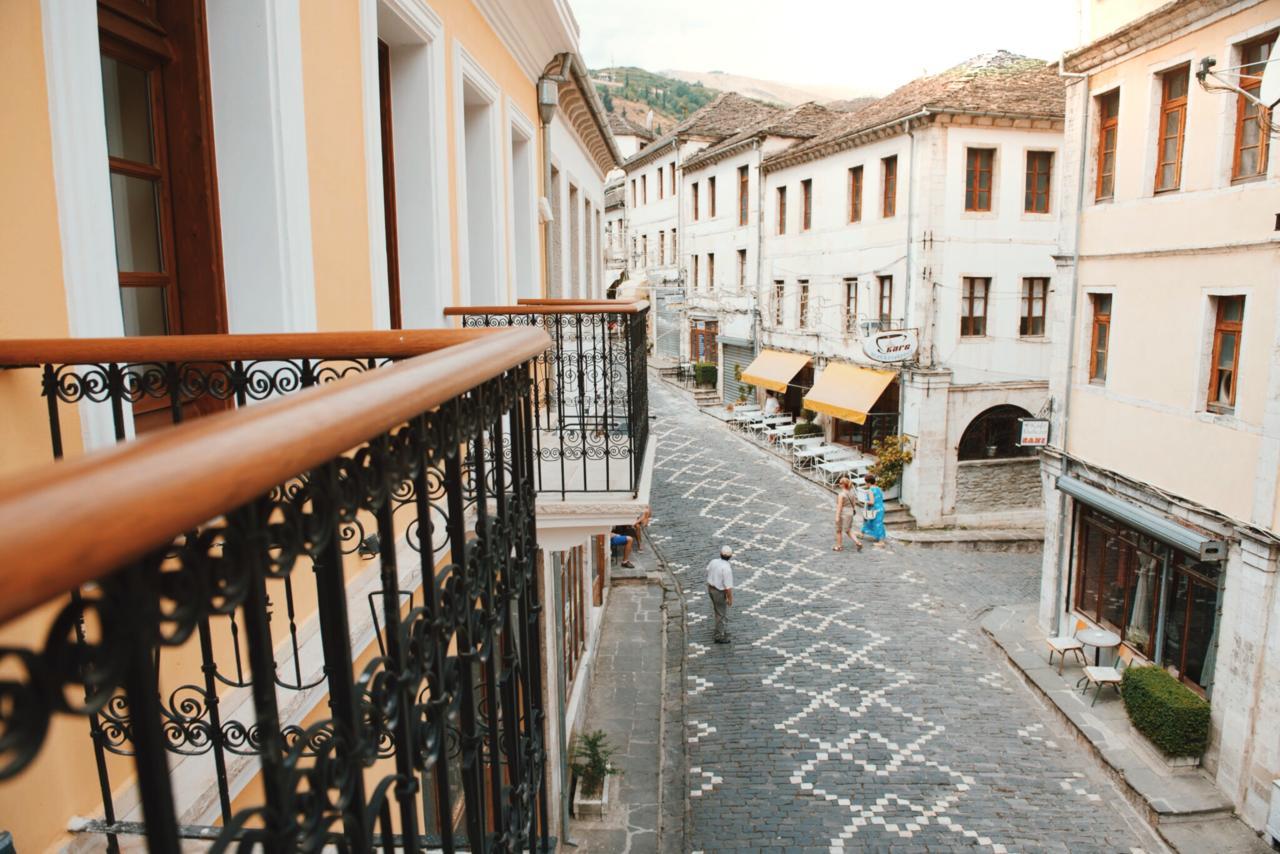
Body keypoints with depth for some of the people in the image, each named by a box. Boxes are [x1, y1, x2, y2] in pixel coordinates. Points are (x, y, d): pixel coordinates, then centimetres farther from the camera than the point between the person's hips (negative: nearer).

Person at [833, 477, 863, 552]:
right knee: (848, 531, 16)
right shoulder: (851, 492, 2)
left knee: (839, 531, 13)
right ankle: (858, 542, 0)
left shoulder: (841, 494, -20)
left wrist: (837, 517, -19)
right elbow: (854, 503, 10)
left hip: (842, 514, -7)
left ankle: (839, 546, 23)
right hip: (850, 513, 7)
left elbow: (839, 506, -21)